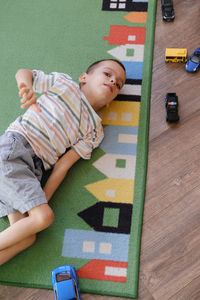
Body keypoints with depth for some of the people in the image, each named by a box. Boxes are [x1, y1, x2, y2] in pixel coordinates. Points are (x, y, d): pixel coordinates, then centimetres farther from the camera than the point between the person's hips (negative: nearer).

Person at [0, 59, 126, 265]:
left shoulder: (94, 131, 16)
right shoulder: (64, 84, 9)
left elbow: (63, 165, 7)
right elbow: (22, 73, 15)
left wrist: (41, 200, -5)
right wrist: (27, 89, -10)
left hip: (33, 169, 5)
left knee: (26, 238, -14)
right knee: (44, 217, -22)